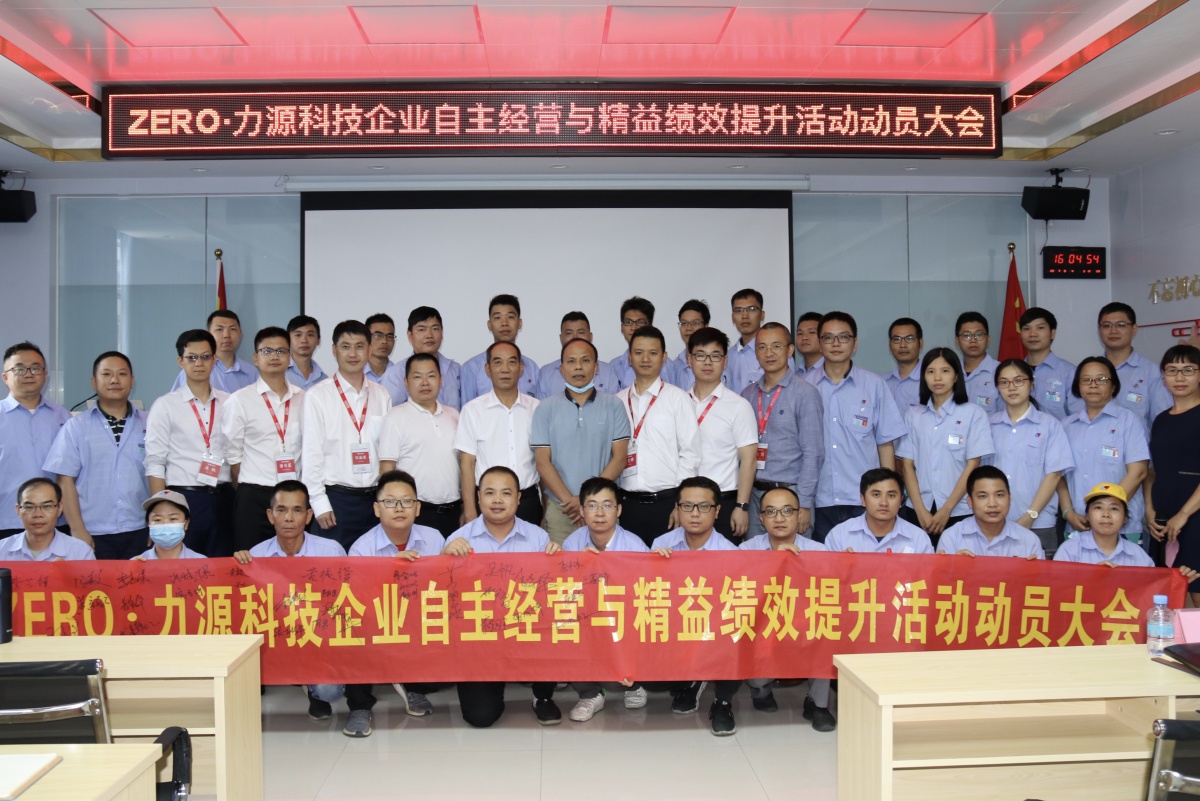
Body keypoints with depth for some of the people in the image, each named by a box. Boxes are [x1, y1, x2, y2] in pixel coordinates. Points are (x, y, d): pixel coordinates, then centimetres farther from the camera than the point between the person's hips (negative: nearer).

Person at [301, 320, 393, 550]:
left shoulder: (382, 396, 8)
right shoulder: (317, 396, -3)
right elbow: (311, 454, -4)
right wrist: (320, 504, -8)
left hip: (375, 498, 3)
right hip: (336, 498, -3)